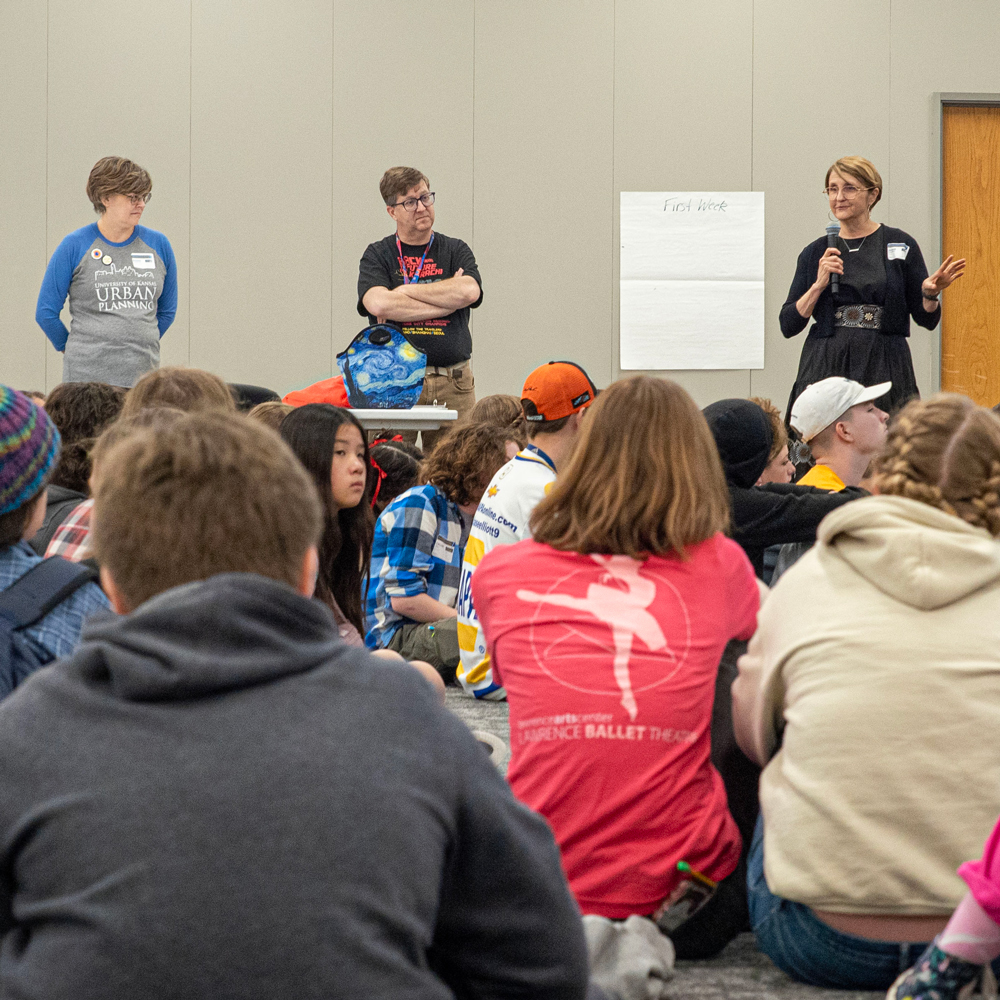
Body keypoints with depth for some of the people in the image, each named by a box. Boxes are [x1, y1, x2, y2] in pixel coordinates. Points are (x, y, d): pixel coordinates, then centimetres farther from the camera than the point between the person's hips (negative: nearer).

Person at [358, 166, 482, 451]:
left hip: (453, 384, 1)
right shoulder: (377, 255, 8)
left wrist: (405, 291, -5)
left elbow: (470, 291, -9)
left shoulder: (456, 251, 12)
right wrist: (447, 299, -7)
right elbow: (377, 304, -11)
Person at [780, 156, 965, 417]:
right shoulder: (815, 253, 10)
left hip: (884, 368, -1)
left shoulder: (900, 245, 5)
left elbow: (927, 320, 7)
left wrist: (930, 294, -13)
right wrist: (818, 285, -7)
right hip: (826, 368, 1)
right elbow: (788, 325, 6)